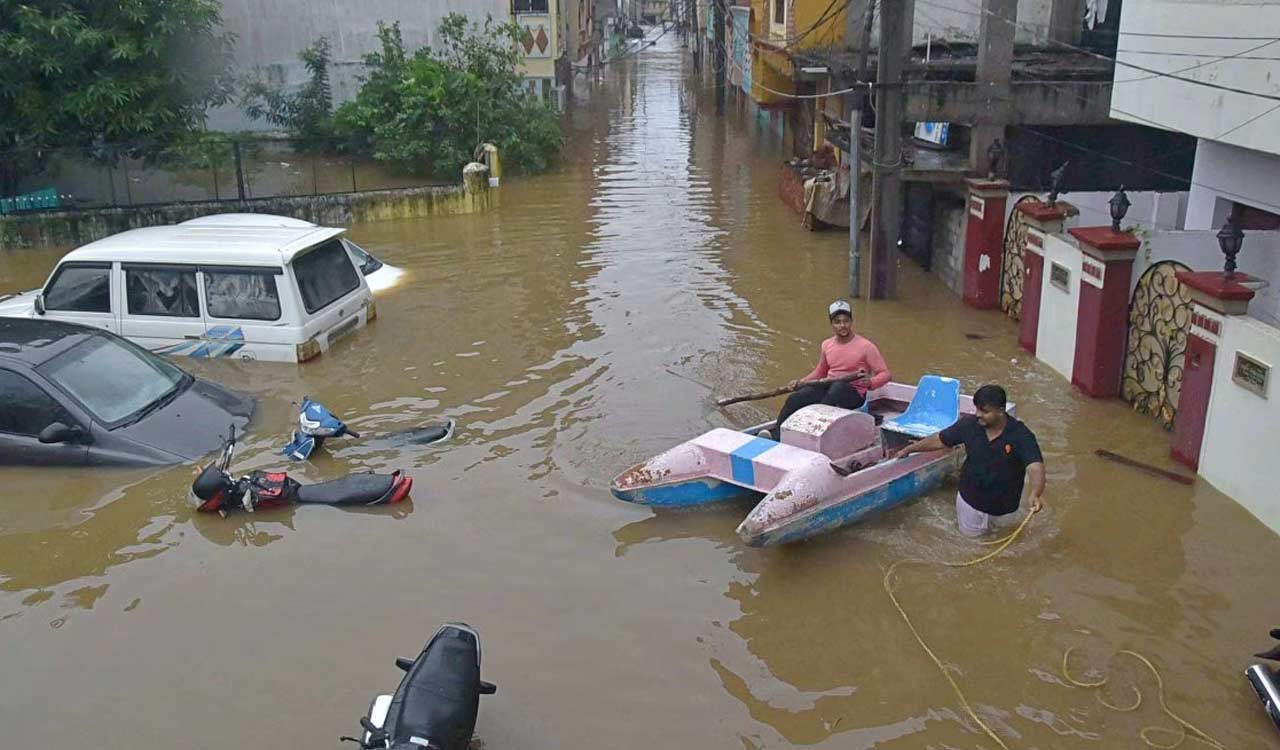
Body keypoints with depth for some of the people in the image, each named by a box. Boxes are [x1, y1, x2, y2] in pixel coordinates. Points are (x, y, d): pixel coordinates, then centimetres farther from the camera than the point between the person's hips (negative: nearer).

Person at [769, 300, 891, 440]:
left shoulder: (865, 346, -6)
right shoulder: (827, 345, 11)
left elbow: (884, 374, -6)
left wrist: (870, 383, -27)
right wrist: (801, 381, 10)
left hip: (854, 393, -5)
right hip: (828, 387, 5)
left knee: (838, 386, -40)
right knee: (795, 399, -21)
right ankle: (775, 435, -30)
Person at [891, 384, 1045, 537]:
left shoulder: (1021, 436, -27)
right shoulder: (969, 424, -17)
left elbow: (1035, 467, -40)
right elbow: (939, 440, -3)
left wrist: (1036, 494, -60)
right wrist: (908, 449, 2)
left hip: (1002, 501, -3)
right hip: (970, 496, 3)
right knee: (970, 532, 20)